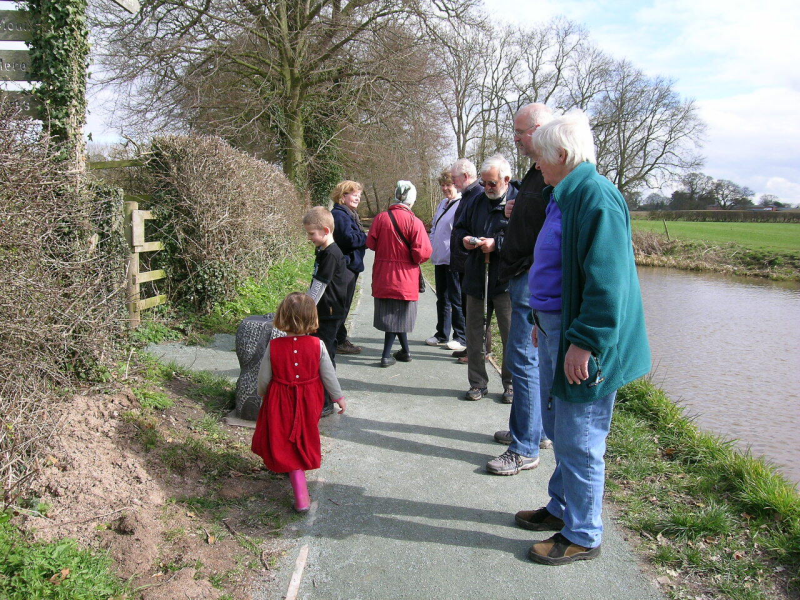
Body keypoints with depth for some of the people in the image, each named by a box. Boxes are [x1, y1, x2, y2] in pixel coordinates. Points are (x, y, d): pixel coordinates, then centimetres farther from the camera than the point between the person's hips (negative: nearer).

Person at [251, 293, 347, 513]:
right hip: (309, 402, 1)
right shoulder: (317, 345, -15)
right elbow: (329, 375, -6)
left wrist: (262, 395, 17)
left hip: (281, 403, 0)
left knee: (289, 447, 8)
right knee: (304, 440, 25)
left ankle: (301, 497, 4)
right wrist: (339, 397, 9)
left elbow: (263, 379, -5)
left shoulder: (273, 347, -15)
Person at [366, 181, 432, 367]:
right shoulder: (414, 222, -13)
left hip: (383, 275, 3)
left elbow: (371, 243, 2)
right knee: (398, 315, 9)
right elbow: (423, 252, -16)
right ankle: (387, 355, 12)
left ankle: (405, 351, 18)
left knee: (391, 314, 12)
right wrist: (414, 260, 5)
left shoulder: (380, 218, -5)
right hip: (404, 276, -2)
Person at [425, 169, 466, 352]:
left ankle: (462, 338, 8)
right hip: (440, 259, 9)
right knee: (442, 299, 16)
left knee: (456, 299, -2)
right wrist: (432, 250, 13)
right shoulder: (443, 204, 15)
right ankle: (442, 334, 26)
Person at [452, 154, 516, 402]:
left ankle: (511, 384, 22)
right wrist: (464, 238, 0)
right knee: (474, 332, 10)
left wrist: (496, 243, -22)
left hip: (506, 280, -5)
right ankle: (478, 383, 23)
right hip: (476, 277, 6)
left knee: (511, 335, 7)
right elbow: (459, 227, 21)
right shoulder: (477, 202, 10)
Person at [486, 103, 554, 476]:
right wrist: (515, 215, 11)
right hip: (522, 278, 11)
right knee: (531, 360, 17)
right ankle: (535, 430, 31)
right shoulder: (537, 173, 17)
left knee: (523, 361, -6)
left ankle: (525, 448, 4)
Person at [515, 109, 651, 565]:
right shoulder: (566, 196, 13)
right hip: (557, 330, 11)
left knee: (578, 441, 2)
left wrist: (584, 341, -26)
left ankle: (583, 536, 19)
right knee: (559, 429, 21)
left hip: (581, 340, -10)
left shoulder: (597, 197, -19)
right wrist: (545, 322, 25)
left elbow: (606, 280, -26)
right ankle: (562, 510, 38)